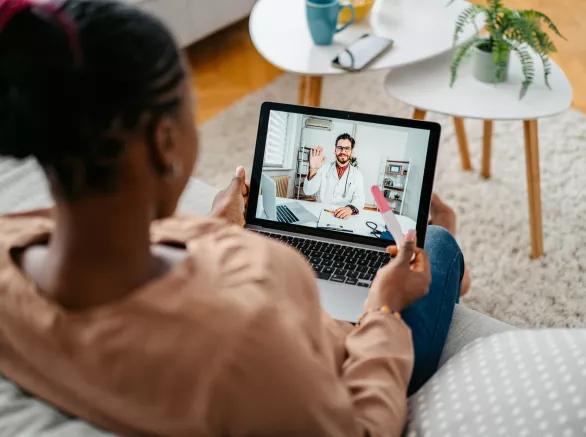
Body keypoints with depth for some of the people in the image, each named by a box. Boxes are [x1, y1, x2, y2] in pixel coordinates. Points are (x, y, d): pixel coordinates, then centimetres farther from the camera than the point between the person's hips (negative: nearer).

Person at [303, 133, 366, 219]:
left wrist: (350, 208, -31)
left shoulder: (357, 174, 6)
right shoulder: (324, 168, 6)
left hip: (343, 217, 1)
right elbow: (308, 191, -3)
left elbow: (359, 198, -8)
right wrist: (313, 170, -20)